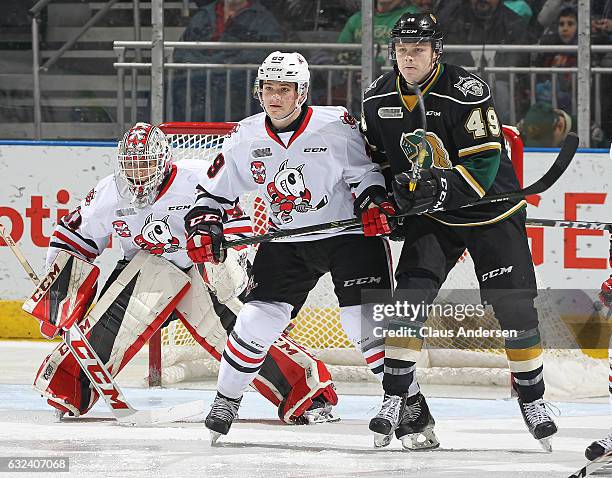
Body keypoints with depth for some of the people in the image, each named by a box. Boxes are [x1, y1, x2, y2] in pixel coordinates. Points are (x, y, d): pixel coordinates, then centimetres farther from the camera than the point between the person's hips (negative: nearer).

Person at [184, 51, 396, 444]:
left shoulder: (334, 125, -15)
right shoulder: (247, 138, -3)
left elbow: (365, 170, -7)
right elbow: (216, 189, 6)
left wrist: (373, 201, -25)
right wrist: (203, 225, -9)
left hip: (347, 231, -4)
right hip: (287, 241, 4)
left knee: (364, 316, -17)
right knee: (258, 317, -5)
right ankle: (226, 400, 12)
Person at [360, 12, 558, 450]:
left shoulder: (466, 92, -21)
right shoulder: (378, 99, -4)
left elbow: (484, 163, -24)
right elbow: (375, 156, 12)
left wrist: (440, 188, -36)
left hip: (491, 210, -4)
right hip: (432, 216, 4)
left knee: (514, 306, -4)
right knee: (409, 296, -14)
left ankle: (532, 398, 14)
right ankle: (403, 402, -8)